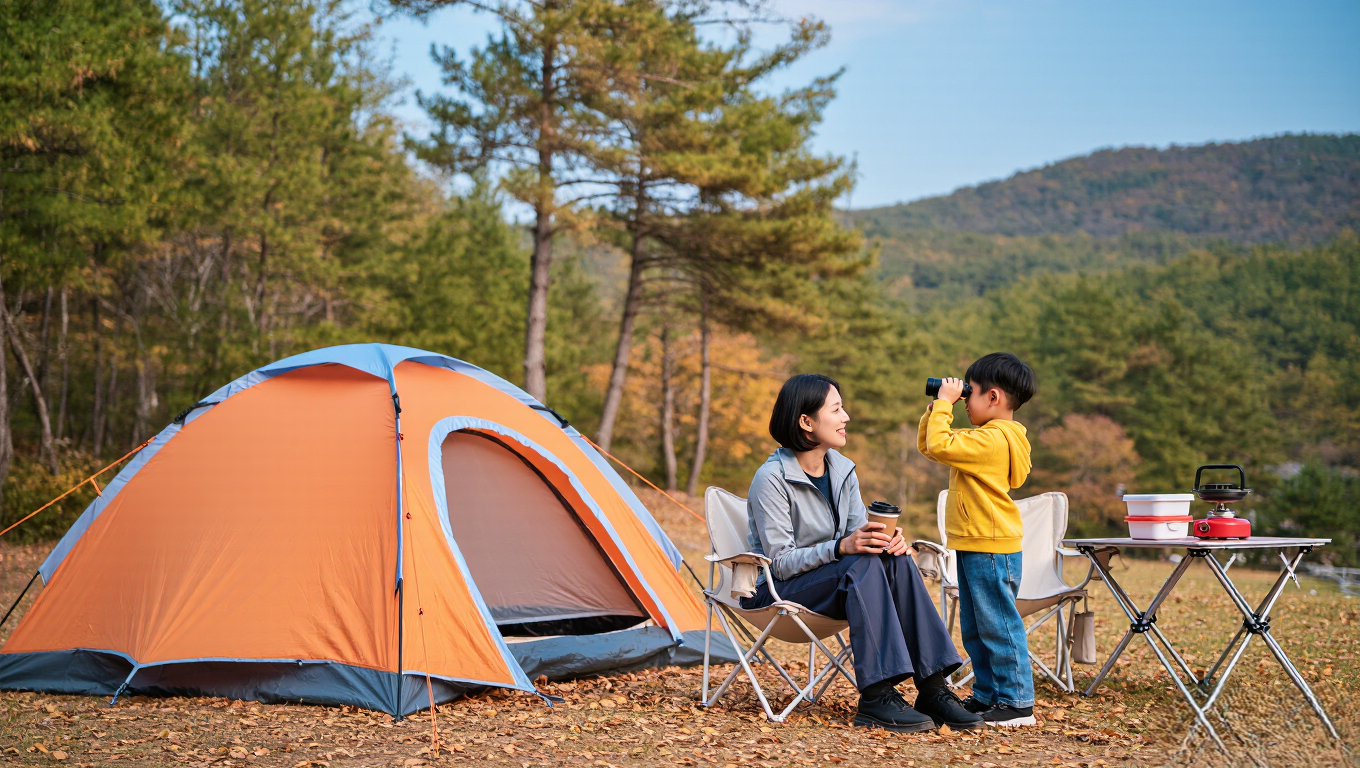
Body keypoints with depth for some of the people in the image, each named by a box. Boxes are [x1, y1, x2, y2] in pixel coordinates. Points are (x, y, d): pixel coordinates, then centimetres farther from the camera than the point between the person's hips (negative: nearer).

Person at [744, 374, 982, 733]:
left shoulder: (842, 470, 4)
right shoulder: (771, 479, -19)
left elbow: (859, 532, 5)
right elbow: (781, 562, -21)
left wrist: (886, 538, -19)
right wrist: (841, 546, -34)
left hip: (833, 576, 7)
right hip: (773, 592, -7)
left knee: (897, 562, -21)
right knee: (864, 566, -32)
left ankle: (932, 688, -24)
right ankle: (875, 699, -36)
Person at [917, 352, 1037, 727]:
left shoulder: (993, 439, -18)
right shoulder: (989, 438, 16)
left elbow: (939, 445, -27)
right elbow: (926, 445, 21)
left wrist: (945, 403, -16)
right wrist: (936, 407, 11)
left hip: (992, 548, -11)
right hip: (973, 545, 11)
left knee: (998, 625, -6)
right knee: (974, 629, 16)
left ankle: (1018, 702, 0)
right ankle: (987, 694, 24)